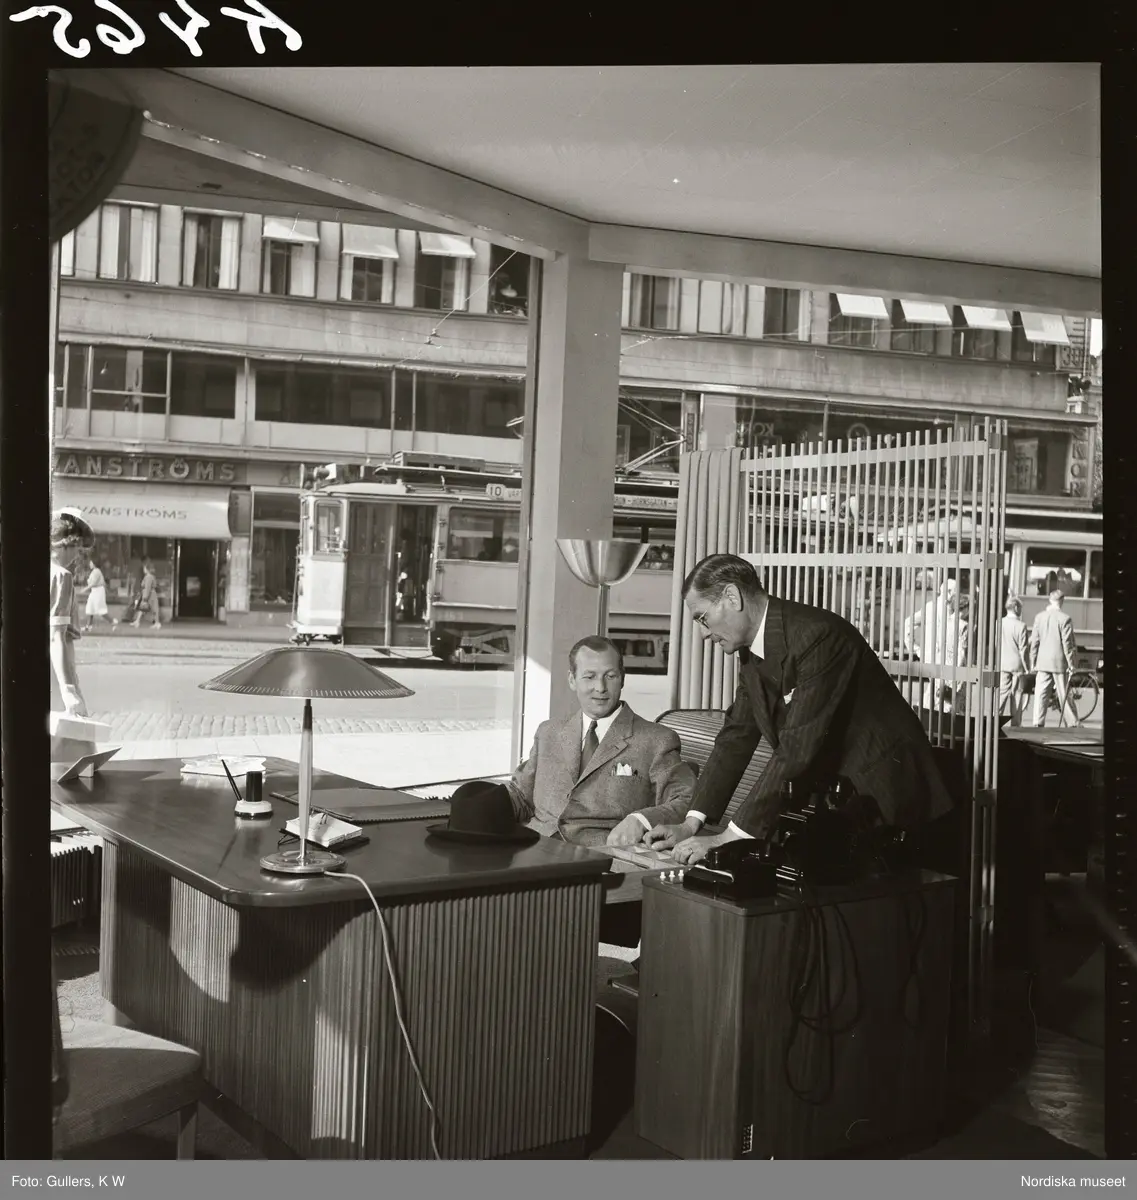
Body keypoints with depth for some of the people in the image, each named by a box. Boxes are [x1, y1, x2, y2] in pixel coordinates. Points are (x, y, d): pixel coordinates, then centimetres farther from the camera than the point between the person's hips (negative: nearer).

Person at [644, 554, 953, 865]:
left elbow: (798, 749, -28)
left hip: (882, 799, -7)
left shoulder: (817, 635, -24)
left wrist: (732, 837, -28)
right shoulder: (753, 651, 4)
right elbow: (737, 736, 8)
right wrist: (691, 823, -2)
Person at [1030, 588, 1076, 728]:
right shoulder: (1064, 618, -10)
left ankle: (1038, 722, -2)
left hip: (1042, 662, 3)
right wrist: (1071, 663, -3)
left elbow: (1034, 641, 6)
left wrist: (1033, 662, 13)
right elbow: (1067, 643, -10)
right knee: (1063, 694, 6)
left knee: (1041, 693, 3)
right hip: (1059, 662, -3)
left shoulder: (1039, 617, 3)